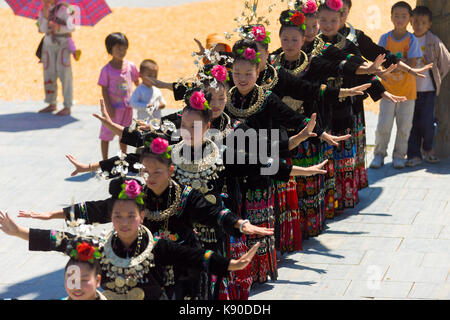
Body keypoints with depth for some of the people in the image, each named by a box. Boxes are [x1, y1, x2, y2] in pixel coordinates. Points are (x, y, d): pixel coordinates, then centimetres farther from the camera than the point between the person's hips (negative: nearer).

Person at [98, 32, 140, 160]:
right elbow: (104, 90, -10)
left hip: (127, 106, 4)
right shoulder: (107, 70, -12)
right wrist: (109, 108, -14)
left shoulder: (131, 66, -2)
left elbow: (137, 83, 12)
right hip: (113, 107, -4)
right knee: (106, 135, 3)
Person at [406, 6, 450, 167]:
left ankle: (428, 149, 18)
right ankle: (414, 155, 10)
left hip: (429, 89, -2)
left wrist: (437, 79, 12)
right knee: (412, 123, 2)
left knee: (426, 123, -8)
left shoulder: (434, 42, -5)